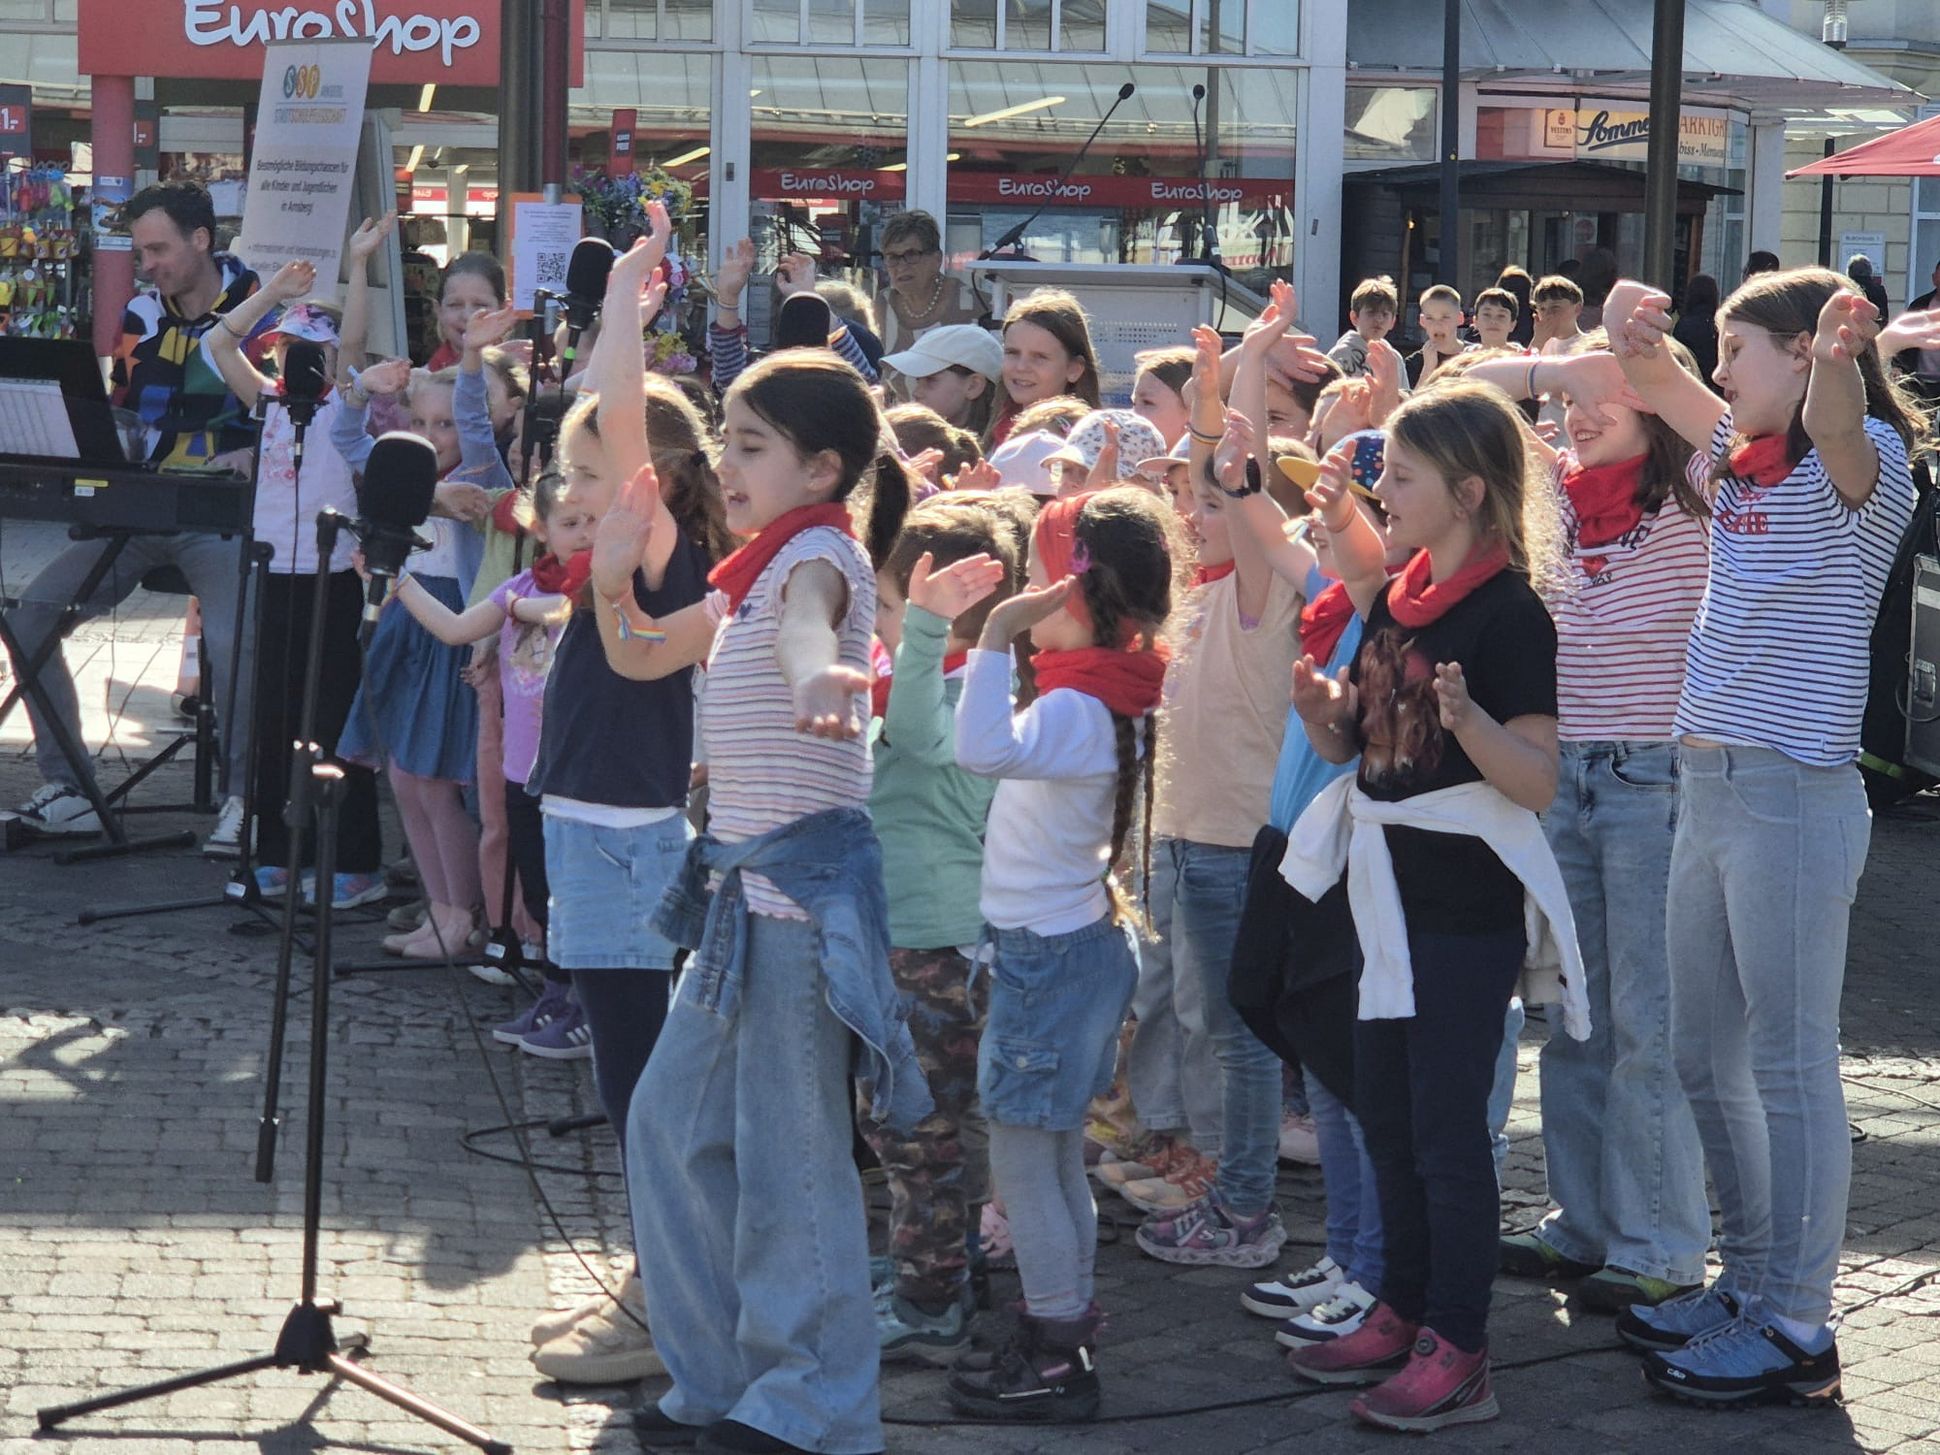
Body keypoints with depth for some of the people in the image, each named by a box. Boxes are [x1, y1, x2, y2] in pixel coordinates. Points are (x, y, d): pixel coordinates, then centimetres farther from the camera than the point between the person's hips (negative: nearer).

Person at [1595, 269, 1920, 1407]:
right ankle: (1751, 1282, 28)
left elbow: (1836, 421, -35)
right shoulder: (1743, 453, 13)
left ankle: (1798, 1331, 2)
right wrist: (1633, 328, -6)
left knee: (1791, 1059, -4)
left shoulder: (1865, 460, -12)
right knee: (1705, 1053, 16)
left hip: (1793, 790, -9)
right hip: (1708, 781, 9)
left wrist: (1839, 360, -57)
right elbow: (1650, 378, 17)